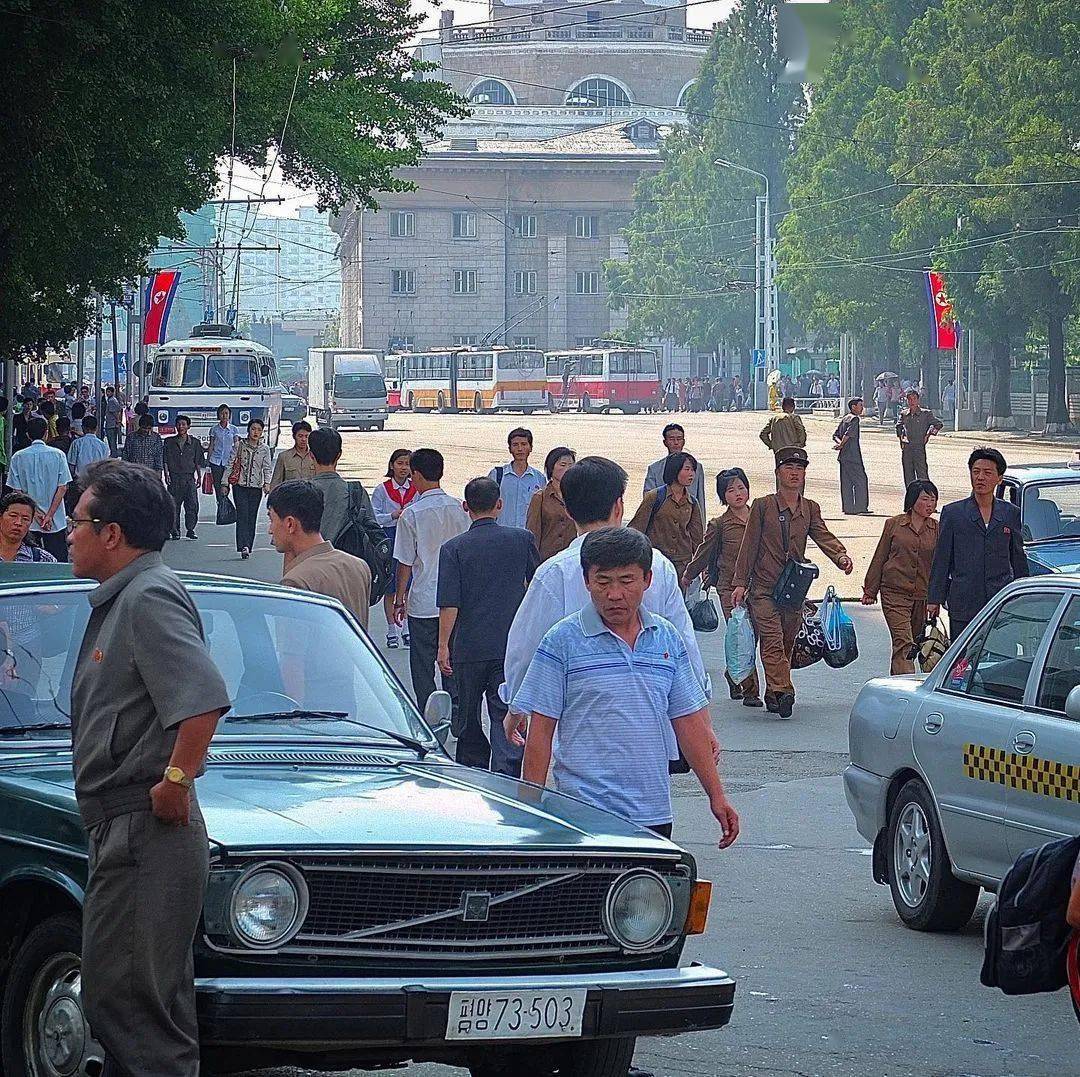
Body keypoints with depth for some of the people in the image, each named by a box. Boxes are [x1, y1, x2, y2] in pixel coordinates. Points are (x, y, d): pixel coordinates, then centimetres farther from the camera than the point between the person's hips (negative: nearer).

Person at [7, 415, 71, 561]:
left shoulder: (18, 457, -2)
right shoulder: (58, 455, -4)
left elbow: (17, 490, -4)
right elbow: (62, 487, -6)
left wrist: (36, 514, -3)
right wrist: (49, 515, -5)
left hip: (29, 523, 1)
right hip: (56, 522, -1)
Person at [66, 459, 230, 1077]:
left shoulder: (149, 597, -15)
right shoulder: (122, 598, 19)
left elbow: (205, 699, -28)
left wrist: (176, 779, -21)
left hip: (146, 834, -11)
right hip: (122, 832, 11)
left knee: (135, 1000, -10)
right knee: (112, 996, 14)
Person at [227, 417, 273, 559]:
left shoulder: (264, 449, 6)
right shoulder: (239, 445, 2)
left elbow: (267, 468, 4)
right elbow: (230, 464, 5)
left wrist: (267, 483, -11)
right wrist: (225, 483, 2)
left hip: (256, 487, 2)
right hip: (240, 485, -2)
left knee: (252, 517, 4)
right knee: (242, 515, -14)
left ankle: (247, 548, 10)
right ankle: (244, 546, -23)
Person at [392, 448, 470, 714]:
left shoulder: (412, 514, -12)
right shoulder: (458, 508, 0)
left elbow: (405, 562, -9)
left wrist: (400, 600, 2)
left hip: (423, 602, -4)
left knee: (423, 663, 6)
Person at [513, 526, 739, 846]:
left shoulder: (667, 639, 11)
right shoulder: (562, 641, -2)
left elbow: (688, 722, 16)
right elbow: (540, 732, -2)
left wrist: (717, 796, 14)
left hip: (654, 816, 5)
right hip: (585, 815, -4)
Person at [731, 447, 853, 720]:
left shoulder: (810, 509, 11)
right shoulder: (763, 506, 1)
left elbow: (823, 536, -2)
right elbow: (750, 545, 2)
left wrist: (841, 556, -23)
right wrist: (740, 582, -3)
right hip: (764, 587, -4)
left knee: (787, 643, 7)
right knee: (772, 641, -17)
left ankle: (773, 696, 17)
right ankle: (782, 691, -28)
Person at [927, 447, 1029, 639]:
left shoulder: (1011, 513, 9)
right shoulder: (952, 513, 4)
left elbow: (1019, 560, 15)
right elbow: (941, 560, 6)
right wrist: (934, 599, 2)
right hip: (963, 603, -1)